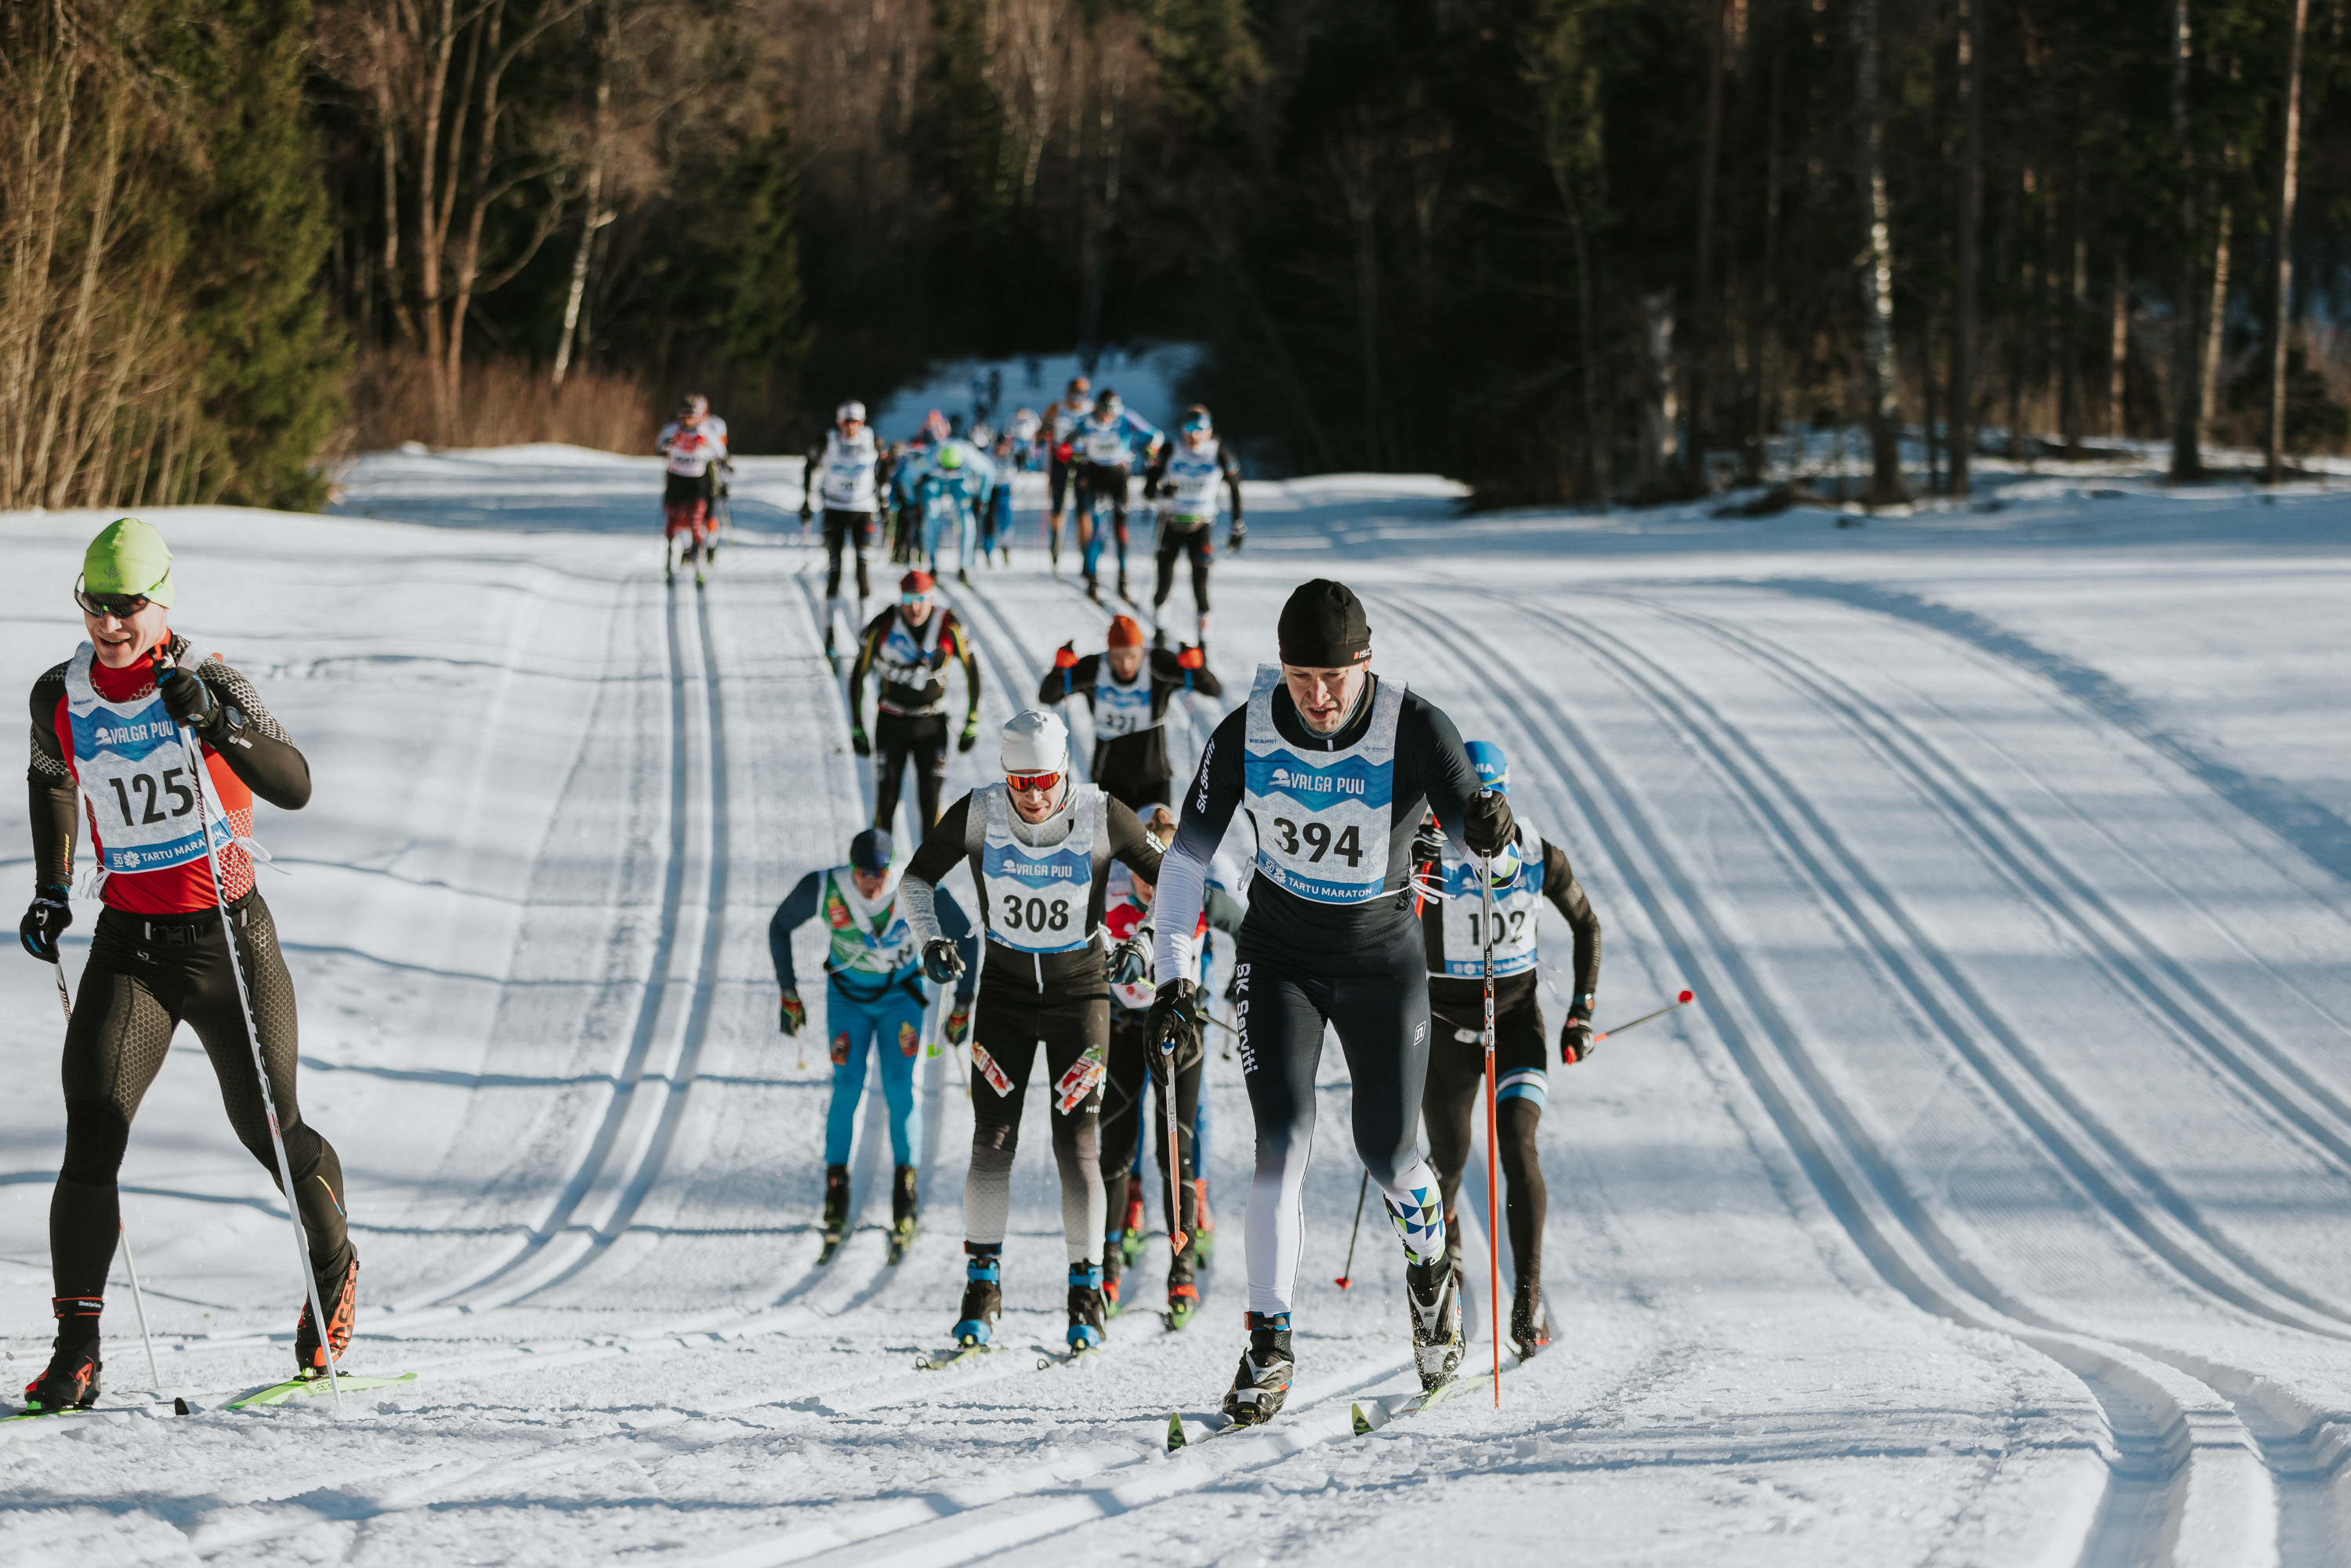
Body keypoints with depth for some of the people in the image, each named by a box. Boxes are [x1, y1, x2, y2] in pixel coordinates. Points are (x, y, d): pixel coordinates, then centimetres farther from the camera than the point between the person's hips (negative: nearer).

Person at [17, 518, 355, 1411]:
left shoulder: (208, 684, -12)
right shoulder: (60, 698, -1)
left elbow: (295, 788, -23)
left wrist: (218, 722, -37)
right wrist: (51, 890, 14)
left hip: (230, 940, -2)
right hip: (128, 947, 2)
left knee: (268, 1129, 9)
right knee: (92, 1139, -14)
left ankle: (335, 1265, 38)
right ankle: (77, 1349, -12)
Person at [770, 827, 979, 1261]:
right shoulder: (823, 890, -24)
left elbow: (965, 938, -12)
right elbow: (780, 927, -5)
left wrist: (963, 1005, -9)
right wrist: (788, 994, -2)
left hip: (901, 997, -1)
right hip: (847, 997, 1)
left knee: (900, 1086, -14)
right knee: (847, 1088, -11)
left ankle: (904, 1193, -8)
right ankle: (836, 1190, -1)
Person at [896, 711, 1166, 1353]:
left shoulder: (1102, 819, -16)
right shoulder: (978, 815, -12)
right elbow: (917, 878, 3)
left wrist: (1143, 942, -17)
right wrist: (931, 939, -13)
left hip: (1080, 992, -1)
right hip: (1005, 989, 1)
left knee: (1077, 1143, -8)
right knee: (993, 1142, -6)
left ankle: (1087, 1292, 5)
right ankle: (982, 1286, 6)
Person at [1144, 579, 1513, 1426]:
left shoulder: (1413, 729, -22)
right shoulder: (1244, 735, -17)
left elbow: (1464, 808, -33)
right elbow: (1188, 855, -7)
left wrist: (1488, 823, -57)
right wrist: (1175, 973, -13)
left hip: (1383, 959, 0)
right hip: (1279, 957, 1)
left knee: (1388, 1153, 4)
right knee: (1284, 1140, -14)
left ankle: (1429, 1259, 38)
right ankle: (1270, 1341, -8)